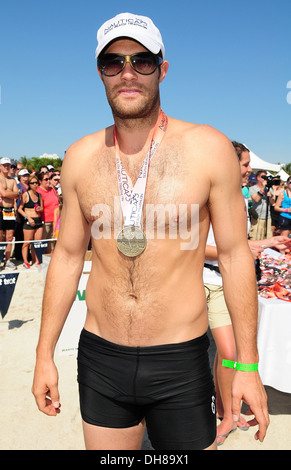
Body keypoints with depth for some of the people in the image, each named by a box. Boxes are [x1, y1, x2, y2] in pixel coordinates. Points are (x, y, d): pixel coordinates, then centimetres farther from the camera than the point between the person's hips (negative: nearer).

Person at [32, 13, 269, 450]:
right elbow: (68, 255, 5)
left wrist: (248, 365, -4)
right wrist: (45, 355, 7)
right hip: (100, 357, 3)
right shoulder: (80, 157, 0)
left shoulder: (209, 149, -8)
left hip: (181, 363, -2)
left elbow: (235, 254, -5)